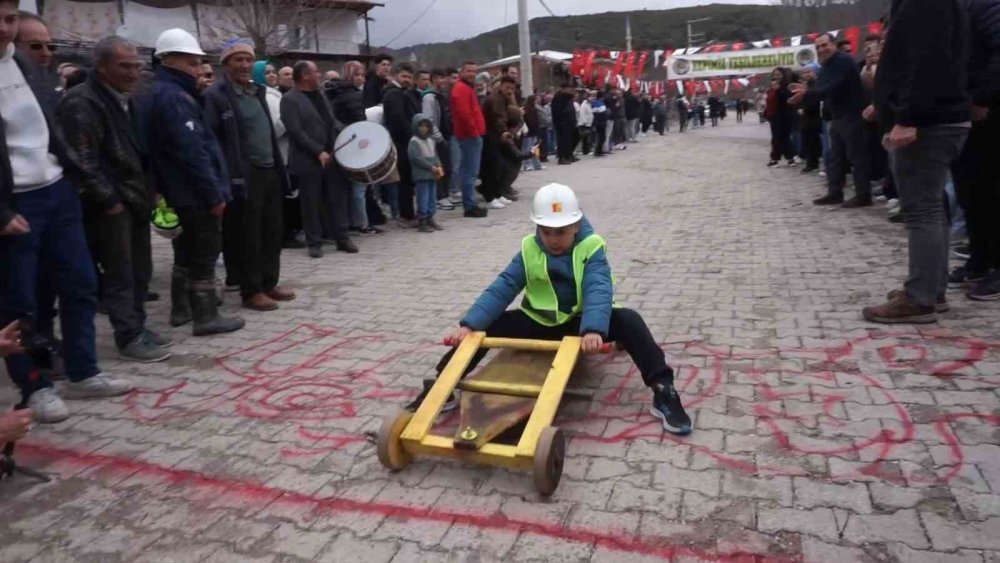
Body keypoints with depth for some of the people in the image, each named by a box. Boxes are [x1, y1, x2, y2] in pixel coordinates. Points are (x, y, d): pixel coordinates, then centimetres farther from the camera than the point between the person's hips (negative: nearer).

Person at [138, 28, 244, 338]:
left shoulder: (161, 93, 17)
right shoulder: (172, 96, -17)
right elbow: (191, 151, -24)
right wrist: (214, 193, -21)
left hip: (180, 190, 10)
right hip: (195, 192, -10)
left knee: (188, 250, 18)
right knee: (205, 252, -3)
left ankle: (181, 308, 27)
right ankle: (206, 317, 3)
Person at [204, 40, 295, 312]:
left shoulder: (258, 91, 17)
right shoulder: (215, 96, -8)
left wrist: (279, 154, 16)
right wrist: (226, 178, -18)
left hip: (270, 172, 8)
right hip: (244, 176, -7)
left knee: (273, 232, 12)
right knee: (247, 236, 1)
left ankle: (269, 283, 24)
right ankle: (251, 291, 11)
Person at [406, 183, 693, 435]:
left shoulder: (591, 248, -13)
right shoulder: (529, 250, -6)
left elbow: (599, 290, -29)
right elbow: (502, 288, -15)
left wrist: (593, 329, -51)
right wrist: (469, 324, -30)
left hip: (580, 324, -2)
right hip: (539, 324, 2)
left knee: (628, 320, -28)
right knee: (486, 326, -16)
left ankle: (663, 391, -26)